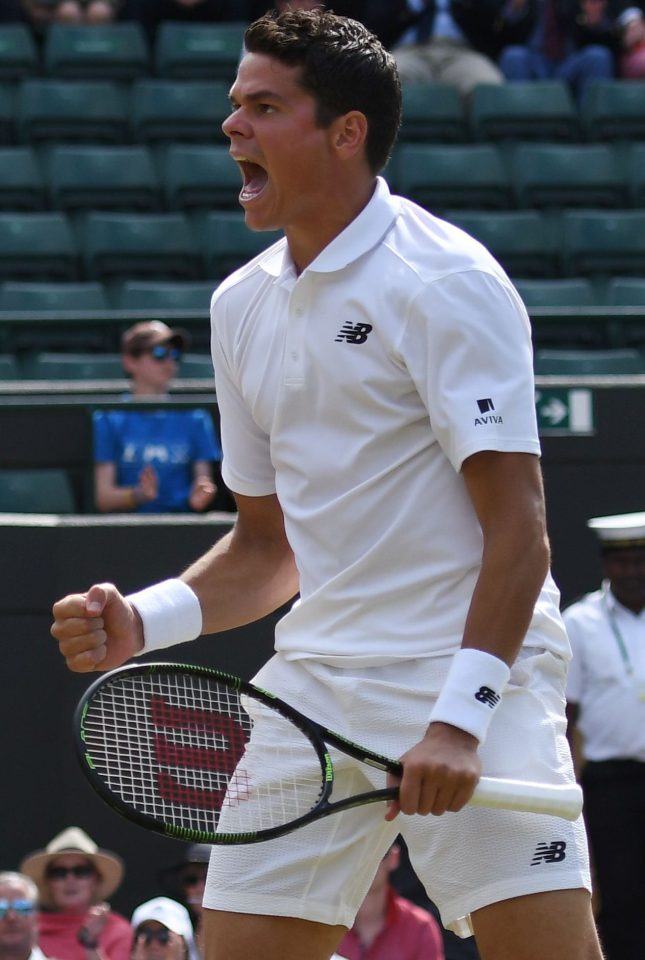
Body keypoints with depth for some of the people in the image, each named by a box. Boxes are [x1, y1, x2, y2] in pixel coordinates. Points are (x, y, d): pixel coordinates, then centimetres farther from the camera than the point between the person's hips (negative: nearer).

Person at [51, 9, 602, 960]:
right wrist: (143, 620, 3)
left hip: (471, 670, -6)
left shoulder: (445, 282, -10)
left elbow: (516, 523, -16)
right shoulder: (242, 305, 12)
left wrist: (459, 718, -24)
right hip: (315, 679, 7)